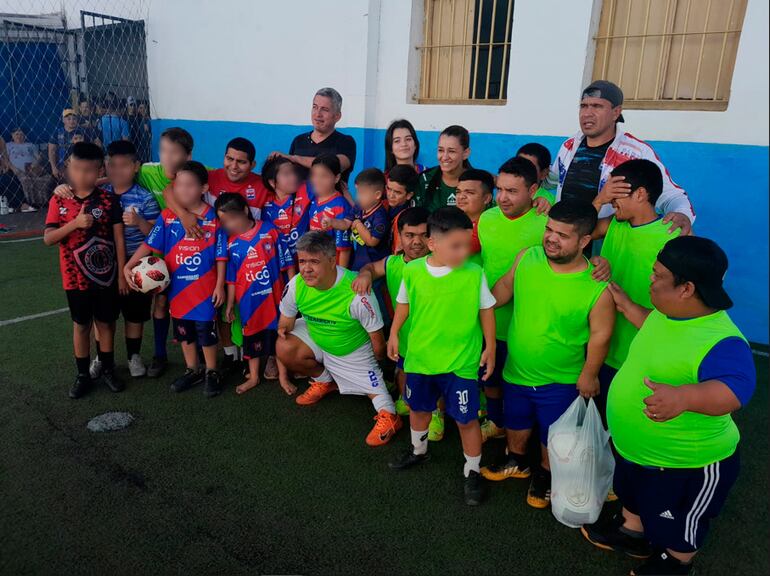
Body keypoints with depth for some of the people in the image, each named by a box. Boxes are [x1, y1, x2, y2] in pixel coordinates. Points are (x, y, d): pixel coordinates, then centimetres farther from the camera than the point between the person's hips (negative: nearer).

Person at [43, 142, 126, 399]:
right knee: (81, 325, 13)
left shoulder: (108, 200, -7)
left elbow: (118, 239, -4)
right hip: (75, 278, 1)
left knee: (106, 323, 12)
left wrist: (122, 273, -5)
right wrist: (75, 223, -23)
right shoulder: (59, 201, -4)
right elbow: (48, 238, -7)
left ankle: (108, 369, 29)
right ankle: (83, 375, 26)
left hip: (105, 275, 0)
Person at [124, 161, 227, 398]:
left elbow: (221, 256, -7)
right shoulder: (167, 216, -4)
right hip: (178, 287, 4)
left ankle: (211, 373, 25)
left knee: (206, 331, 6)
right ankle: (192, 371, 35)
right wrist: (128, 266, -12)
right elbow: (149, 245, -3)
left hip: (204, 288, -3)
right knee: (183, 331, 16)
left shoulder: (213, 219, -11)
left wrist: (220, 285, -7)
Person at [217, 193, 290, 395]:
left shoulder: (269, 230, -10)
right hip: (249, 300, 2)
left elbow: (284, 262, -4)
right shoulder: (232, 244, -3)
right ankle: (253, 377, 32)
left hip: (273, 295, -2)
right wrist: (230, 304, 8)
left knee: (279, 334, 9)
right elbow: (232, 278, 5)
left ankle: (283, 376, 26)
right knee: (251, 338, 15)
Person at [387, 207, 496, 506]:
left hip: (460, 362, -3)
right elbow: (404, 304, 6)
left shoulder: (474, 273, -14)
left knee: (466, 419, 5)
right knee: (418, 408, 24)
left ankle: (472, 472, 28)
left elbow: (486, 311, -3)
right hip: (420, 357, 3)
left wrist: (490, 347, -1)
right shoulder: (413, 270, -9)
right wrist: (394, 333, 5)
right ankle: (418, 450, 52)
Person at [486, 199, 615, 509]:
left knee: (552, 436, 21)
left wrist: (589, 374, -6)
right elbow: (503, 290, 2)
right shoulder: (526, 258, -16)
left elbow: (600, 336, -15)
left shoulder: (598, 288, -27)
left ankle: (545, 475, 51)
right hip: (516, 369, 4)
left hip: (560, 380, -4)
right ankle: (517, 461, 57)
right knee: (515, 423, 28)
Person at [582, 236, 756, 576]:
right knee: (634, 495, 34)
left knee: (678, 525, 23)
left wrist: (683, 396, -65)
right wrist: (625, 306, 9)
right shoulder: (667, 313, -8)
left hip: (686, 465, -8)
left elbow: (735, 389, -49)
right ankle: (631, 533, 60)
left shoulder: (721, 340, -36)